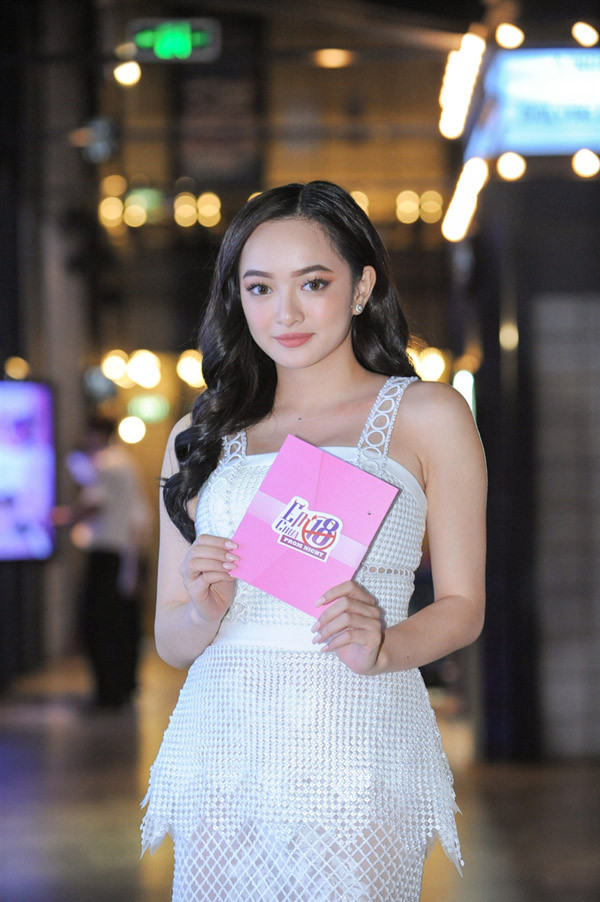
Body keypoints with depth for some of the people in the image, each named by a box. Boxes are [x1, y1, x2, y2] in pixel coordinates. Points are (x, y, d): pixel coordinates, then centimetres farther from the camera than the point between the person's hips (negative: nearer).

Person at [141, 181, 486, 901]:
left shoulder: (427, 415, 6)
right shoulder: (200, 436, 14)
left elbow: (462, 606, 5)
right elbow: (169, 638, 14)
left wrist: (378, 647, -15)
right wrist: (207, 614, -9)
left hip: (357, 755, -2)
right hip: (220, 752, 2)